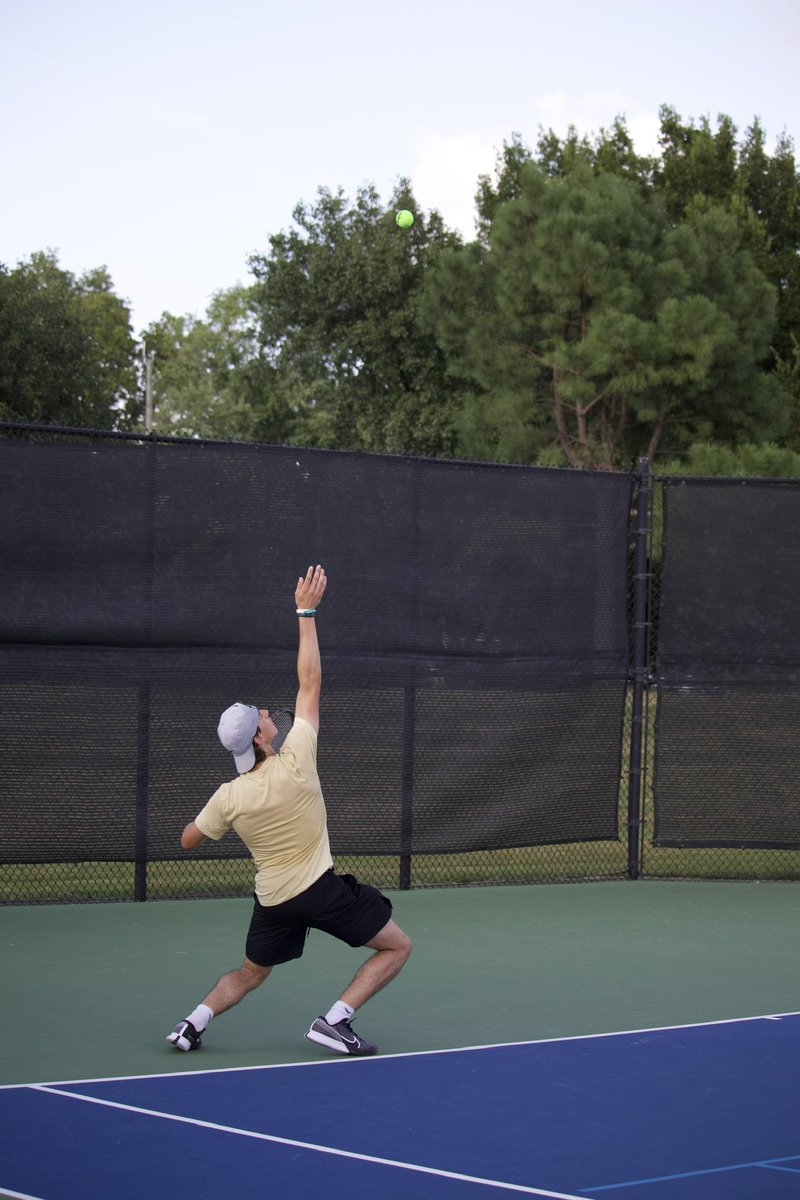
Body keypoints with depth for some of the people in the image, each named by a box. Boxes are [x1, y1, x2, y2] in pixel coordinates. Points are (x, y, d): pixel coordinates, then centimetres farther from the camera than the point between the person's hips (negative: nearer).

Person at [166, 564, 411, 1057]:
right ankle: (335, 1020, -5)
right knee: (397, 946, 7)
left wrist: (209, 817, 28)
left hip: (273, 899, 5)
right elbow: (310, 682, -13)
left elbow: (188, 840, 9)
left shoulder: (228, 798, -8)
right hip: (321, 888, -5)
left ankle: (194, 1023, 6)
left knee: (250, 974, 27)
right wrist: (306, 613, -10)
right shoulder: (294, 764, -18)